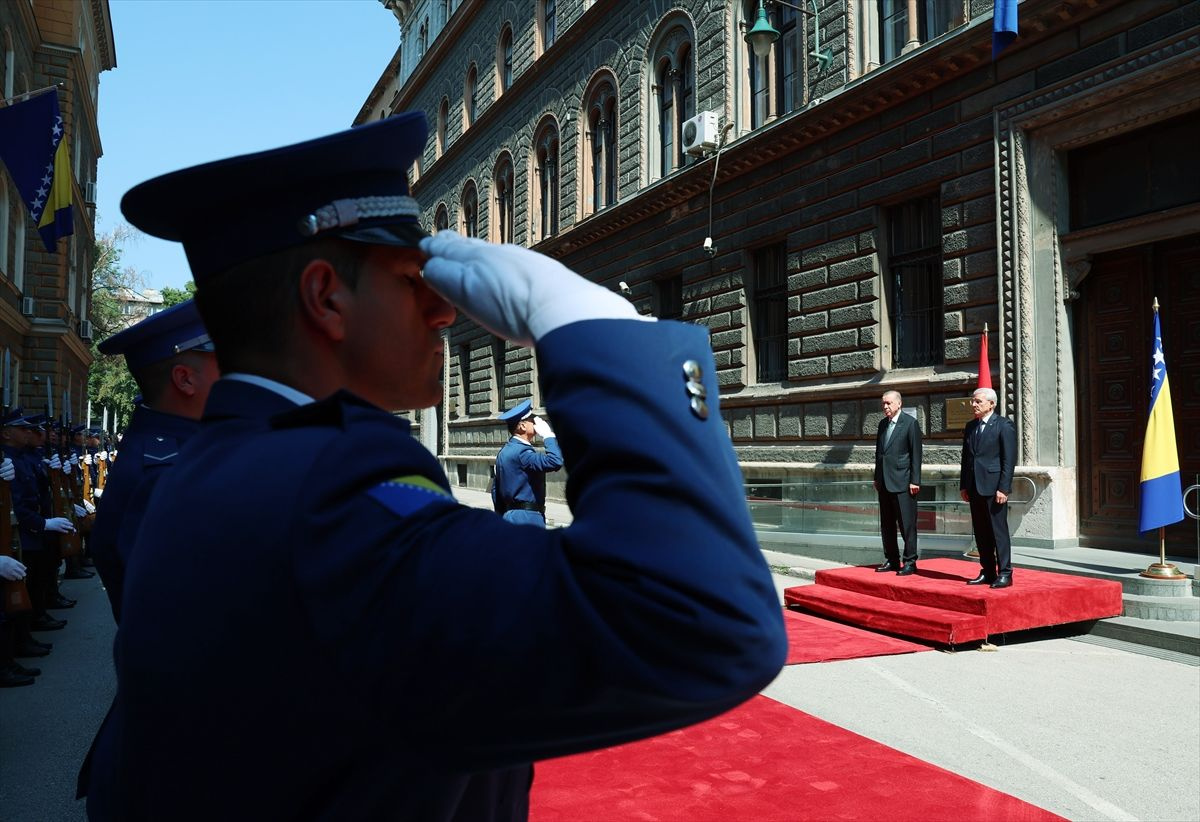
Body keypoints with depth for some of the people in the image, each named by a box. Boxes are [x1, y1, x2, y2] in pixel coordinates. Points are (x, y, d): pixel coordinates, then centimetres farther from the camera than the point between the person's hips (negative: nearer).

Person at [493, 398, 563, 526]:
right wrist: (548, 435, -16)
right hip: (528, 517, -10)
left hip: (511, 515, 10)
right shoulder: (520, 451, -16)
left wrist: (502, 515, 25)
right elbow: (555, 462, -30)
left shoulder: (505, 451, 13)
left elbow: (496, 489, 18)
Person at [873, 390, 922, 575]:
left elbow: (916, 453, -9)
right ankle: (891, 560, 18)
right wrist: (877, 478, 15)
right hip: (884, 482, 7)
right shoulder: (883, 424, 14)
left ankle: (910, 562, 4)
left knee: (907, 524, -3)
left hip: (902, 482, -7)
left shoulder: (910, 423, -6)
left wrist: (914, 481, -12)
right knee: (887, 525, 10)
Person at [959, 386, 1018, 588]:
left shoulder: (1004, 425, -6)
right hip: (974, 488, 7)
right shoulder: (970, 426, 15)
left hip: (994, 487, -7)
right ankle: (987, 572, 18)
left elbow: (1009, 460, -10)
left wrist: (1003, 488, -15)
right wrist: (963, 485, 12)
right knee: (980, 533, 10)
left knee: (999, 531, -3)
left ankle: (1004, 574, 4)